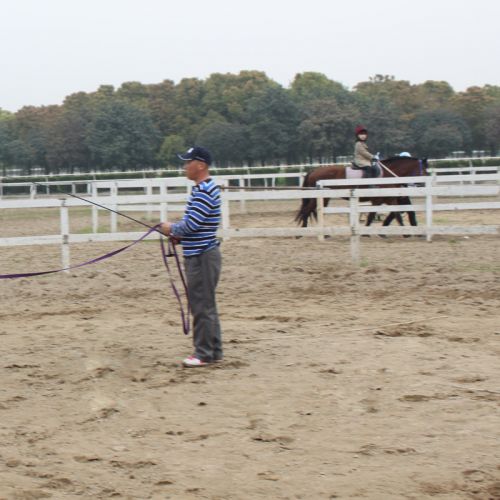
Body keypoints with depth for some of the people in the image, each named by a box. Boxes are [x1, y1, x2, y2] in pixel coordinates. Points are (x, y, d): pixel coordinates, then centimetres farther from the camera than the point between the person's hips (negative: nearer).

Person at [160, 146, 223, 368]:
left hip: (202, 256, -11)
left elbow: (192, 224, -23)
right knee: (205, 305, 15)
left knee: (202, 306, -4)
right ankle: (214, 350, 22)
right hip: (198, 255, 11)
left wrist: (172, 228, -6)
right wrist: (179, 234, 7)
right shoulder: (202, 188, 14)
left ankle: (204, 353, 3)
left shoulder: (205, 191, -18)